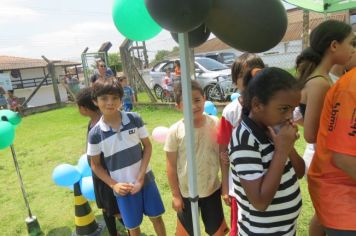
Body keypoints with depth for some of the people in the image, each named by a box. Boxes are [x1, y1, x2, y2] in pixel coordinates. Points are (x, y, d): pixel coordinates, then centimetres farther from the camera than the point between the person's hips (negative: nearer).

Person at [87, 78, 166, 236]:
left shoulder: (134, 119, -12)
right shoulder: (95, 133, -14)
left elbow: (147, 146, -4)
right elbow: (95, 165, -1)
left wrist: (140, 177, -10)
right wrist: (113, 185, -12)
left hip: (145, 179, 1)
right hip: (123, 186, -1)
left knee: (156, 217, 18)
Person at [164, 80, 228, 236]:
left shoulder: (215, 124, -13)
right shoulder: (175, 131, -18)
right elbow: (171, 166, -10)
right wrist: (175, 195, -6)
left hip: (212, 189, 2)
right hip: (187, 192, -1)